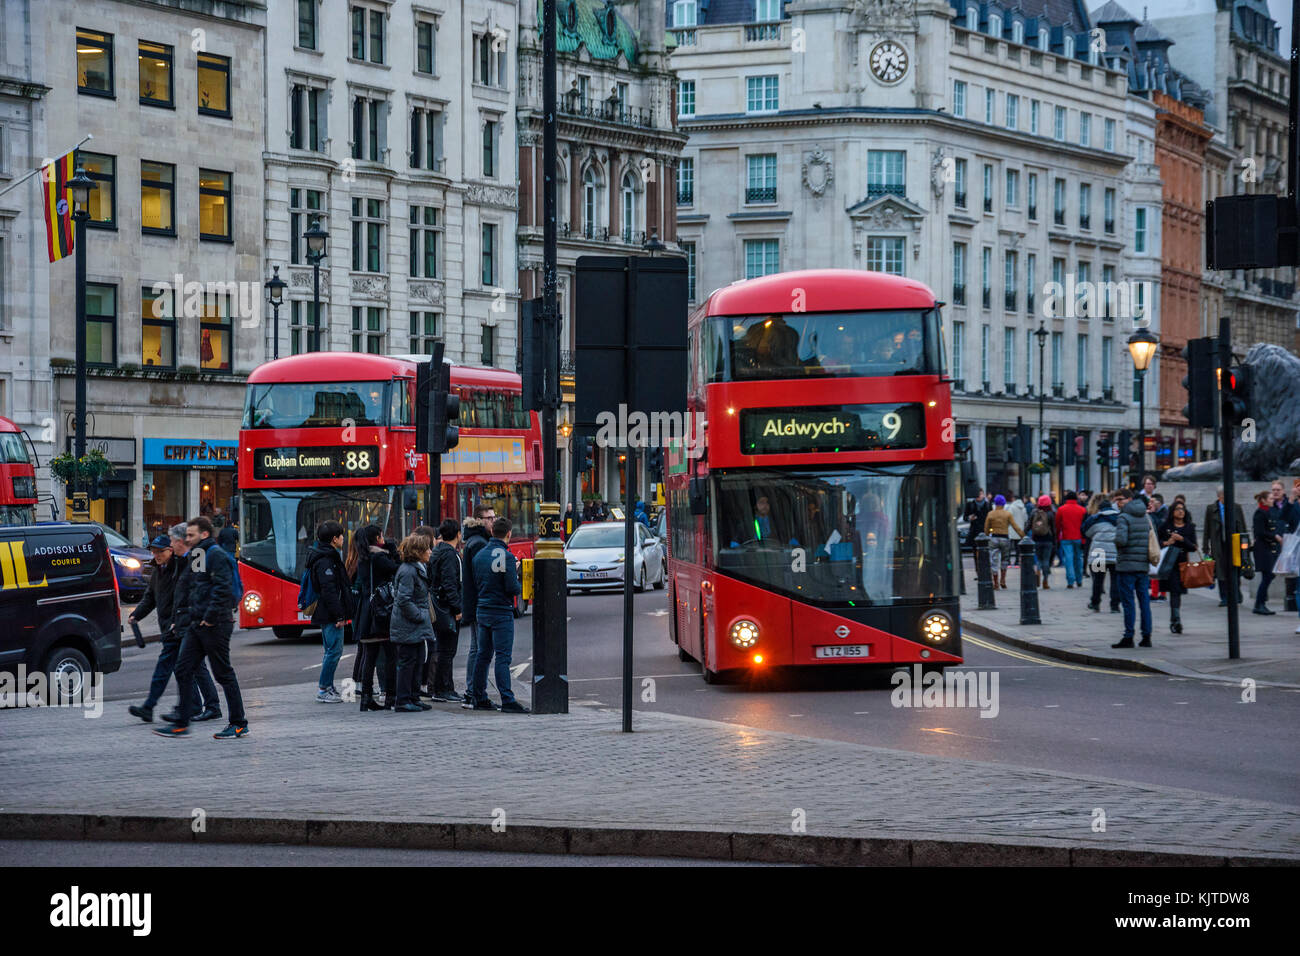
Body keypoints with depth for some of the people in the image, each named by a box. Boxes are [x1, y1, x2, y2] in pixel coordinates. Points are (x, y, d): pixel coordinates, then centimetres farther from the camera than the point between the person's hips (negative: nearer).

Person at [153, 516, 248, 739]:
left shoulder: (216, 556, -12)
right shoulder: (194, 557, 17)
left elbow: (223, 589, -21)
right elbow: (184, 587, 24)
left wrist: (211, 616, -22)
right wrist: (180, 617, 17)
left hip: (215, 626, -9)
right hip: (196, 625, 9)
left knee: (224, 674, -2)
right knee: (183, 670, 5)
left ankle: (239, 724, 6)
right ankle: (182, 724, 8)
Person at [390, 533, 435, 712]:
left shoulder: (419, 569, 13)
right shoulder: (408, 571, -18)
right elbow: (404, 600, -23)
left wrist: (423, 616, 13)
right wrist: (420, 616, -18)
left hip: (416, 627, 10)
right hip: (407, 626, -10)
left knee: (418, 660, 13)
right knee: (408, 662, -5)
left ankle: (414, 698, 21)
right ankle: (403, 702, 0)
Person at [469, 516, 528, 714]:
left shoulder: (479, 555, 8)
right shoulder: (506, 556, -15)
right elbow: (512, 588, -18)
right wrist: (519, 581, 3)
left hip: (483, 611, 7)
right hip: (501, 612, -7)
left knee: (483, 655, 13)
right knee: (503, 658, -8)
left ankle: (479, 698, 17)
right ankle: (507, 701, -11)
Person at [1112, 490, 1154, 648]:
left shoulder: (1123, 518, -11)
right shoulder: (1145, 517, 12)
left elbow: (1121, 540, -22)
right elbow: (1152, 539, 14)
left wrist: (1116, 542, -2)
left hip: (1127, 565, -6)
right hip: (1143, 565, 7)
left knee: (1128, 602, -3)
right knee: (1144, 601, 8)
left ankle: (1128, 637, -2)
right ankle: (1146, 636, 9)